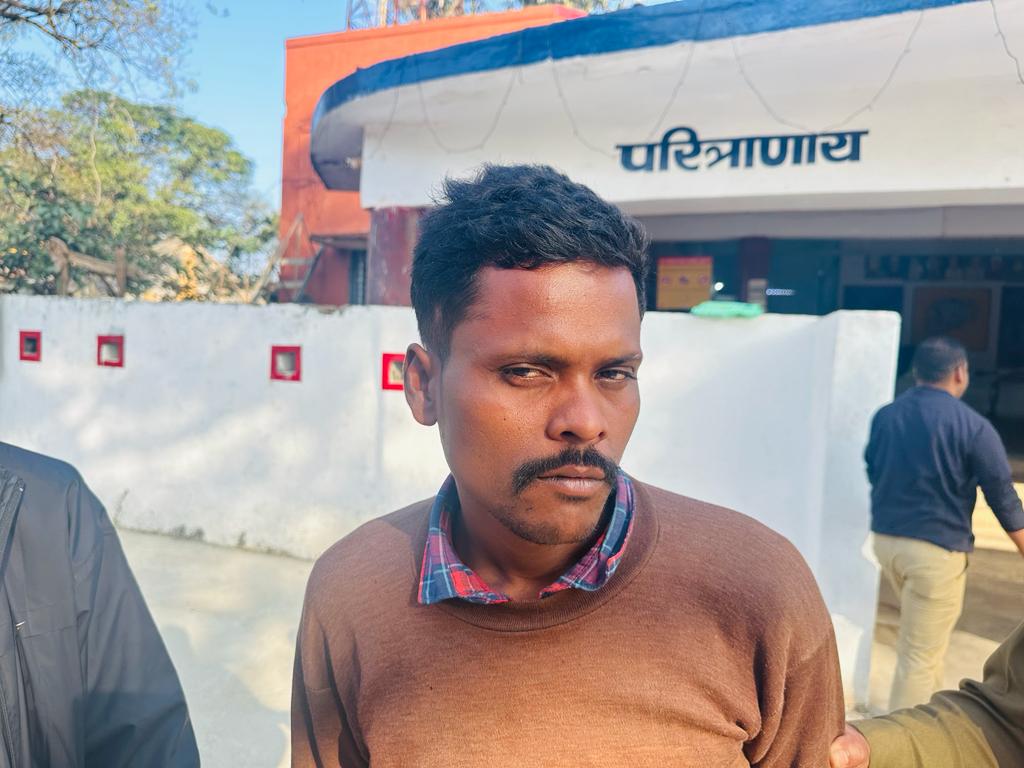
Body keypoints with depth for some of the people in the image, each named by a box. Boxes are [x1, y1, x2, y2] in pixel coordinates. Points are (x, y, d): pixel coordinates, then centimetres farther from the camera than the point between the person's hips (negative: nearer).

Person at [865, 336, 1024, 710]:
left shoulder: (885, 415, 3)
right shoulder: (973, 426, -13)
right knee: (921, 654, 4)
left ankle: (928, 709, 43)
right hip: (937, 547, -6)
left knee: (920, 635, 28)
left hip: (885, 538, 7)